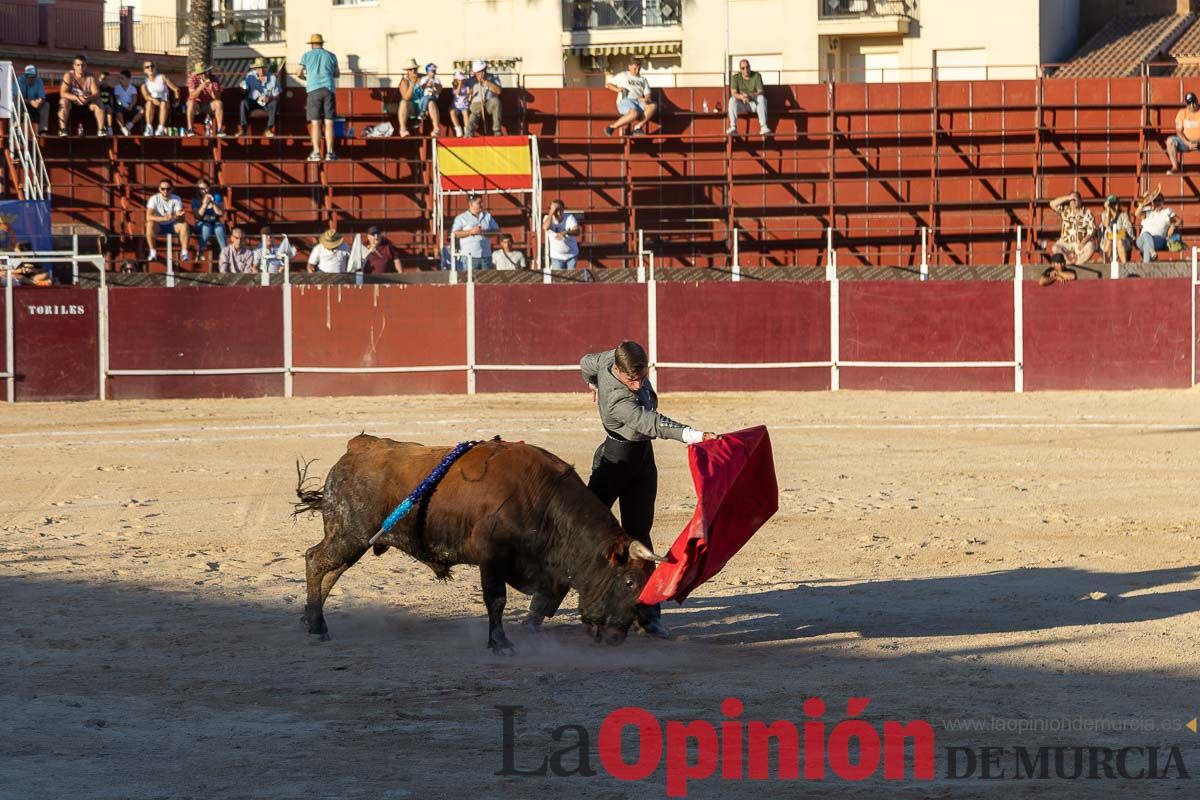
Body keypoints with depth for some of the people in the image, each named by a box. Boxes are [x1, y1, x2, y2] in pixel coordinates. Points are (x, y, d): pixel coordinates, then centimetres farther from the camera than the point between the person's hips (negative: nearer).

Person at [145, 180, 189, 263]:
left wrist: (178, 216, -42)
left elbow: (181, 218, -17)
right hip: (159, 226, -1)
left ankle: (184, 252, -24)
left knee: (184, 224, -29)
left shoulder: (176, 199, -9)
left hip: (173, 226, 1)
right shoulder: (154, 199, -14)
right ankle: (152, 252, -27)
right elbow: (148, 217, -26)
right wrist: (163, 218, -40)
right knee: (149, 224, -34)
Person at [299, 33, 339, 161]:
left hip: (314, 89, -1)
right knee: (329, 122, 0)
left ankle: (316, 152, -6)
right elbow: (336, 74, 24)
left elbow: (300, 74, 6)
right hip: (329, 89, 1)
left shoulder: (307, 56, 9)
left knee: (315, 123, 0)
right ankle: (329, 153, -4)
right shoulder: (331, 56, 14)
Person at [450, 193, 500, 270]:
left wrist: (485, 232, -8)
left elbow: (497, 231, 12)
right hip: (469, 256, -4)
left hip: (486, 255, 4)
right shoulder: (461, 218, 3)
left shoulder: (487, 216, 15)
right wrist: (471, 232, -14)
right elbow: (454, 234, -7)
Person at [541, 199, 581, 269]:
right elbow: (545, 227, -30)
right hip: (556, 257, 0)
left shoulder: (569, 217, -12)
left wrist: (565, 232, -44)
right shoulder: (548, 218, -8)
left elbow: (577, 231, -24)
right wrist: (551, 212, -27)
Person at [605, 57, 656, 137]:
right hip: (625, 101, -4)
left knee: (653, 105, -29)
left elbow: (647, 94, 15)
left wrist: (646, 99, -10)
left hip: (639, 102, 4)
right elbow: (607, 85, 20)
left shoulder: (643, 80, 27)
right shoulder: (622, 76, 20)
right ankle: (612, 128, -27)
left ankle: (637, 127, -29)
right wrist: (618, 89, 0)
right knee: (634, 113, -40)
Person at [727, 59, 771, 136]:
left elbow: (761, 92, -16)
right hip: (742, 104, 1)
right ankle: (733, 127, -38)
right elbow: (733, 93, -13)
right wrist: (741, 96, -37)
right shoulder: (736, 77, -4)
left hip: (755, 103, -1)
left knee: (761, 98, -34)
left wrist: (750, 96, -37)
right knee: (732, 100, -30)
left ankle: (763, 127, -43)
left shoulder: (756, 76, -7)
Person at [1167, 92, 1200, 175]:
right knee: (1170, 140, -28)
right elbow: (1179, 131, -3)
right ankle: (1175, 167, -25)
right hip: (1185, 141, 2)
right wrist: (1188, 143, -19)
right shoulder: (1182, 113, 3)